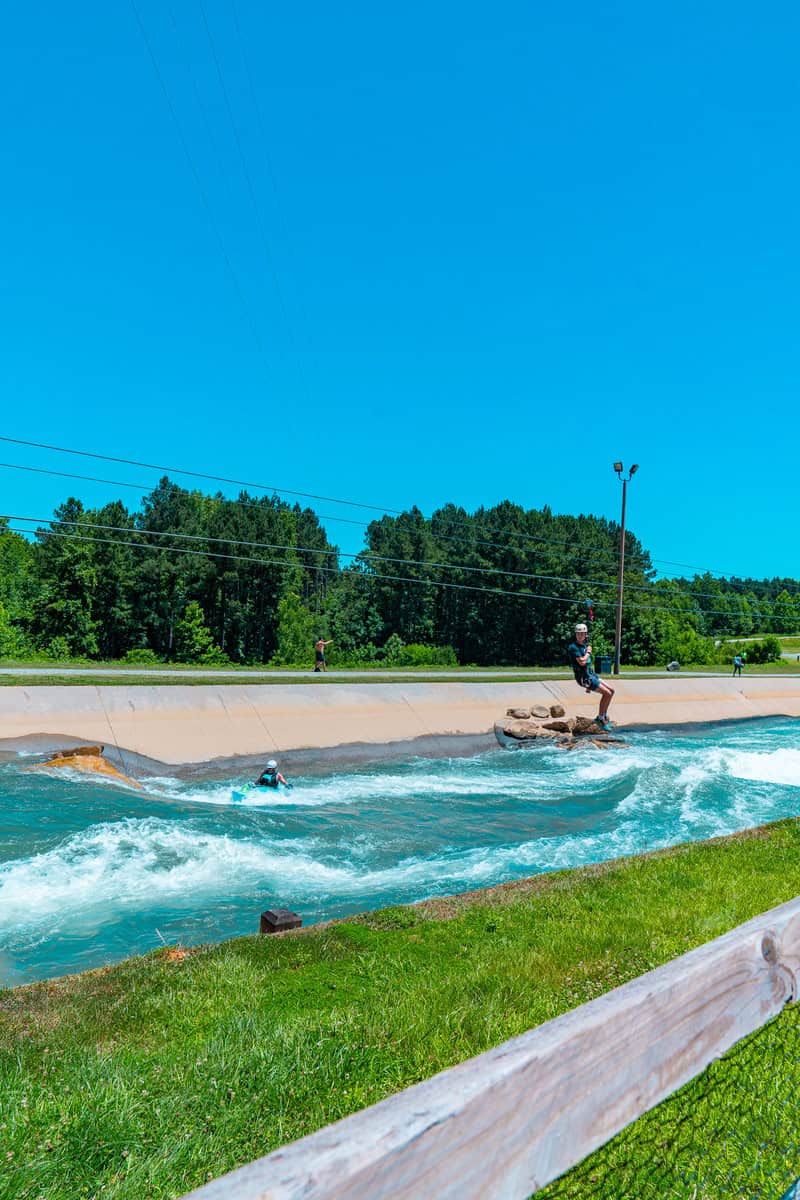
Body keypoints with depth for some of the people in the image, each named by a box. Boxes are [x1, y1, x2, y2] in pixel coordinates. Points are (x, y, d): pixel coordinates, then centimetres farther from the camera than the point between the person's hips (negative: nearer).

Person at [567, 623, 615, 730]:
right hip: (583, 677, -9)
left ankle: (604, 715, 19)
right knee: (606, 693, -13)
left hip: (590, 674, 9)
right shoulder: (573, 647, -15)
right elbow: (582, 662, -27)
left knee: (611, 691, 9)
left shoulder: (585, 645, 13)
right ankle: (600, 718, 0)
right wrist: (588, 652, -9)